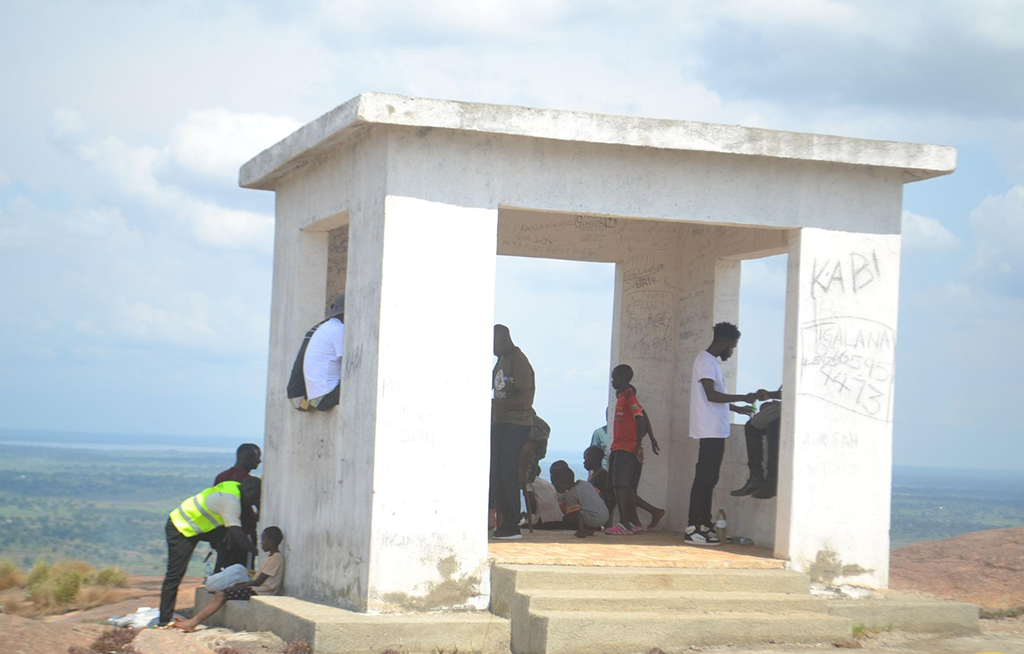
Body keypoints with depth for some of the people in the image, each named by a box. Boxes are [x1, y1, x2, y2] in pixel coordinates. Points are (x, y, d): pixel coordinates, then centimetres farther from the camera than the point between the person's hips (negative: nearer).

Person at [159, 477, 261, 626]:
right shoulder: (231, 500, -27)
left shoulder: (234, 486, 0)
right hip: (180, 531, -9)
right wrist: (256, 551, -25)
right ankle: (165, 620, -2)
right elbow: (236, 533, -31)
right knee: (174, 576, -6)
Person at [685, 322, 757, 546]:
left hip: (715, 432, 10)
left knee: (708, 479, 11)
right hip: (710, 431, -10)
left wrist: (738, 408, 23)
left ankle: (704, 525, 14)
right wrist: (744, 398, -16)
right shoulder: (706, 361, -11)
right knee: (704, 479, -10)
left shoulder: (711, 361, 20)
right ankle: (693, 528, -11)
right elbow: (711, 395, -20)